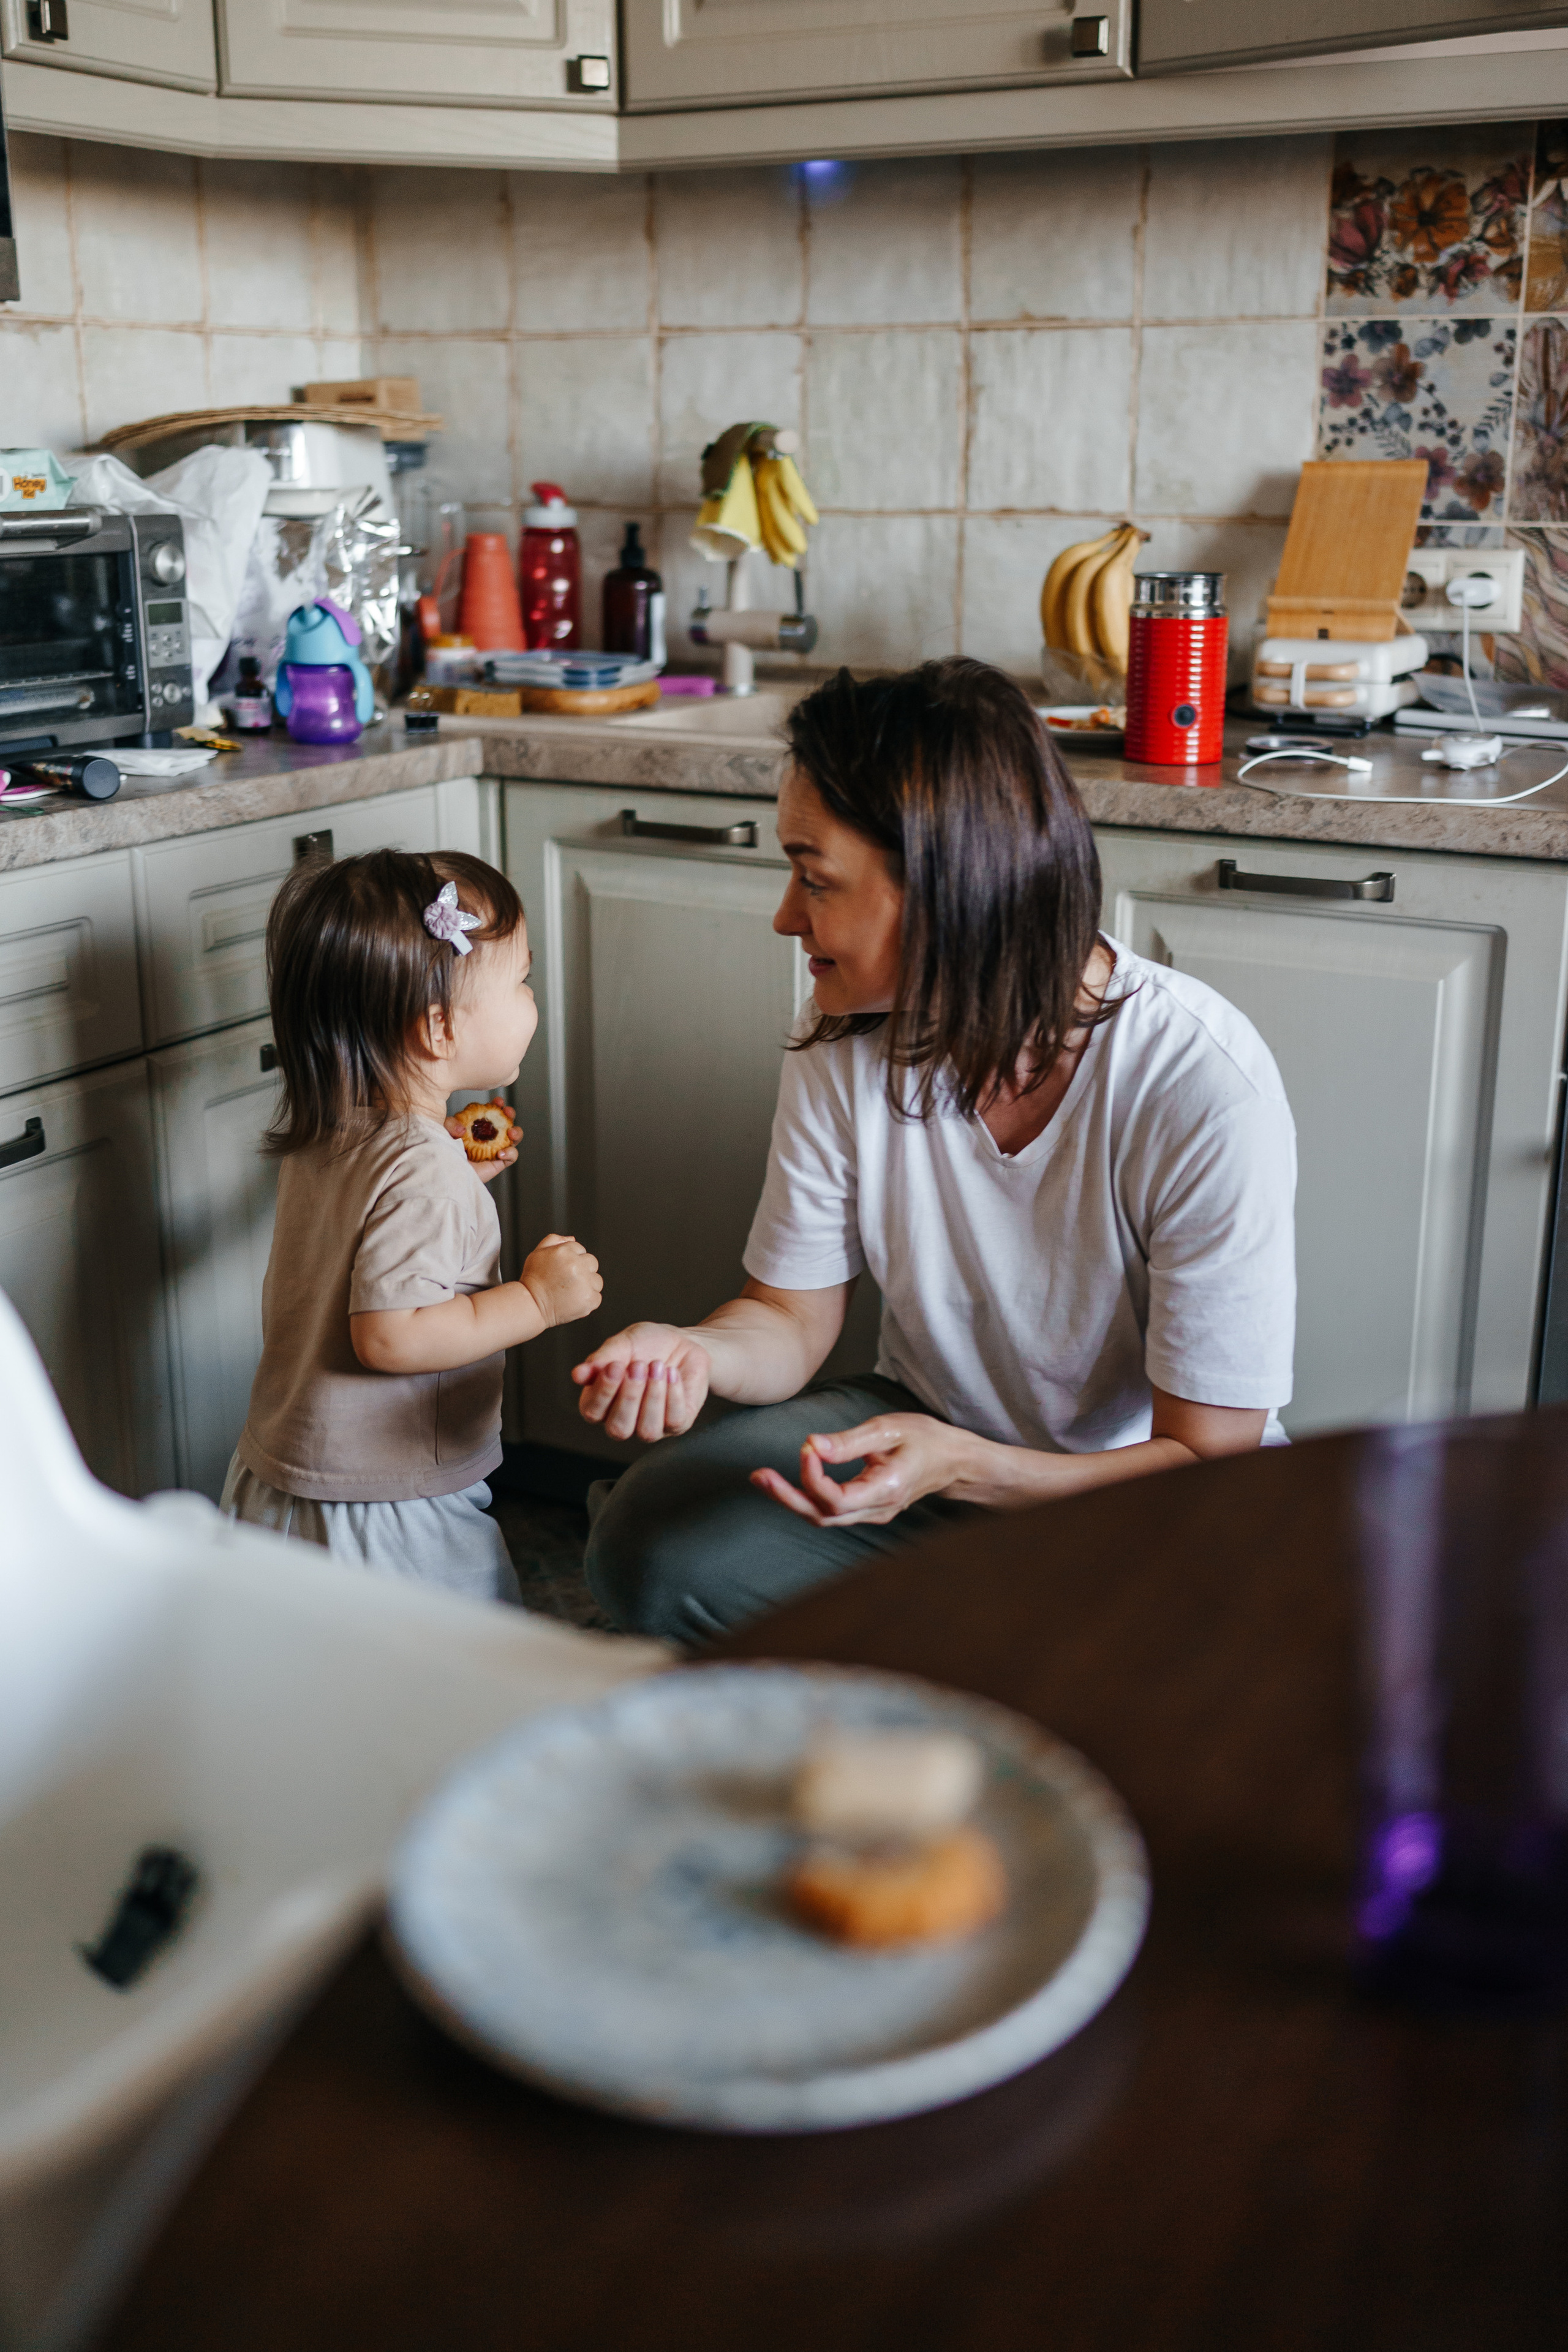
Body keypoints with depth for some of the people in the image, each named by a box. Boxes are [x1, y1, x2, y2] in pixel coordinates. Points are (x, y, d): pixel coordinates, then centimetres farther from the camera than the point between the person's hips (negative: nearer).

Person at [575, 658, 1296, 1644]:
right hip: (928, 1430, 4)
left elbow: (1206, 1459, -21)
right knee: (652, 1543, -19)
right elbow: (794, 1316, -1)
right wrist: (697, 1352, -26)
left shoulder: (1205, 1086, -27)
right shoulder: (845, 1042, -12)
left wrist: (959, 1466, -38)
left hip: (1143, 1483, -3)